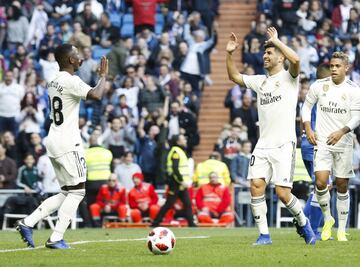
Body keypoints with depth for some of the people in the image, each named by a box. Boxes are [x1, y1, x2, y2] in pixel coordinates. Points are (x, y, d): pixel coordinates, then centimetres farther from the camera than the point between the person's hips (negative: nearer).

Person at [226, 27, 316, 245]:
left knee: (282, 193, -10)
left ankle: (304, 223, 16)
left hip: (284, 145, -6)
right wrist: (230, 54, 12)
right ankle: (264, 235, -5)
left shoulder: (288, 77, -1)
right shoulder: (260, 81, 18)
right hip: (262, 145, 6)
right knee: (256, 185, -10)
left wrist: (276, 41, -14)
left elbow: (296, 60, -22)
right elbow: (235, 76, 27)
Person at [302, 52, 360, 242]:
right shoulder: (319, 86, 0)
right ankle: (327, 219, 8)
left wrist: (342, 132, -24)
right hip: (322, 142, 0)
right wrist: (308, 129, -1)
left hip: (344, 144, 0)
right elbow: (307, 106, 13)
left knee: (342, 186, 4)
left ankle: (342, 230, 15)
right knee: (321, 182, -16)